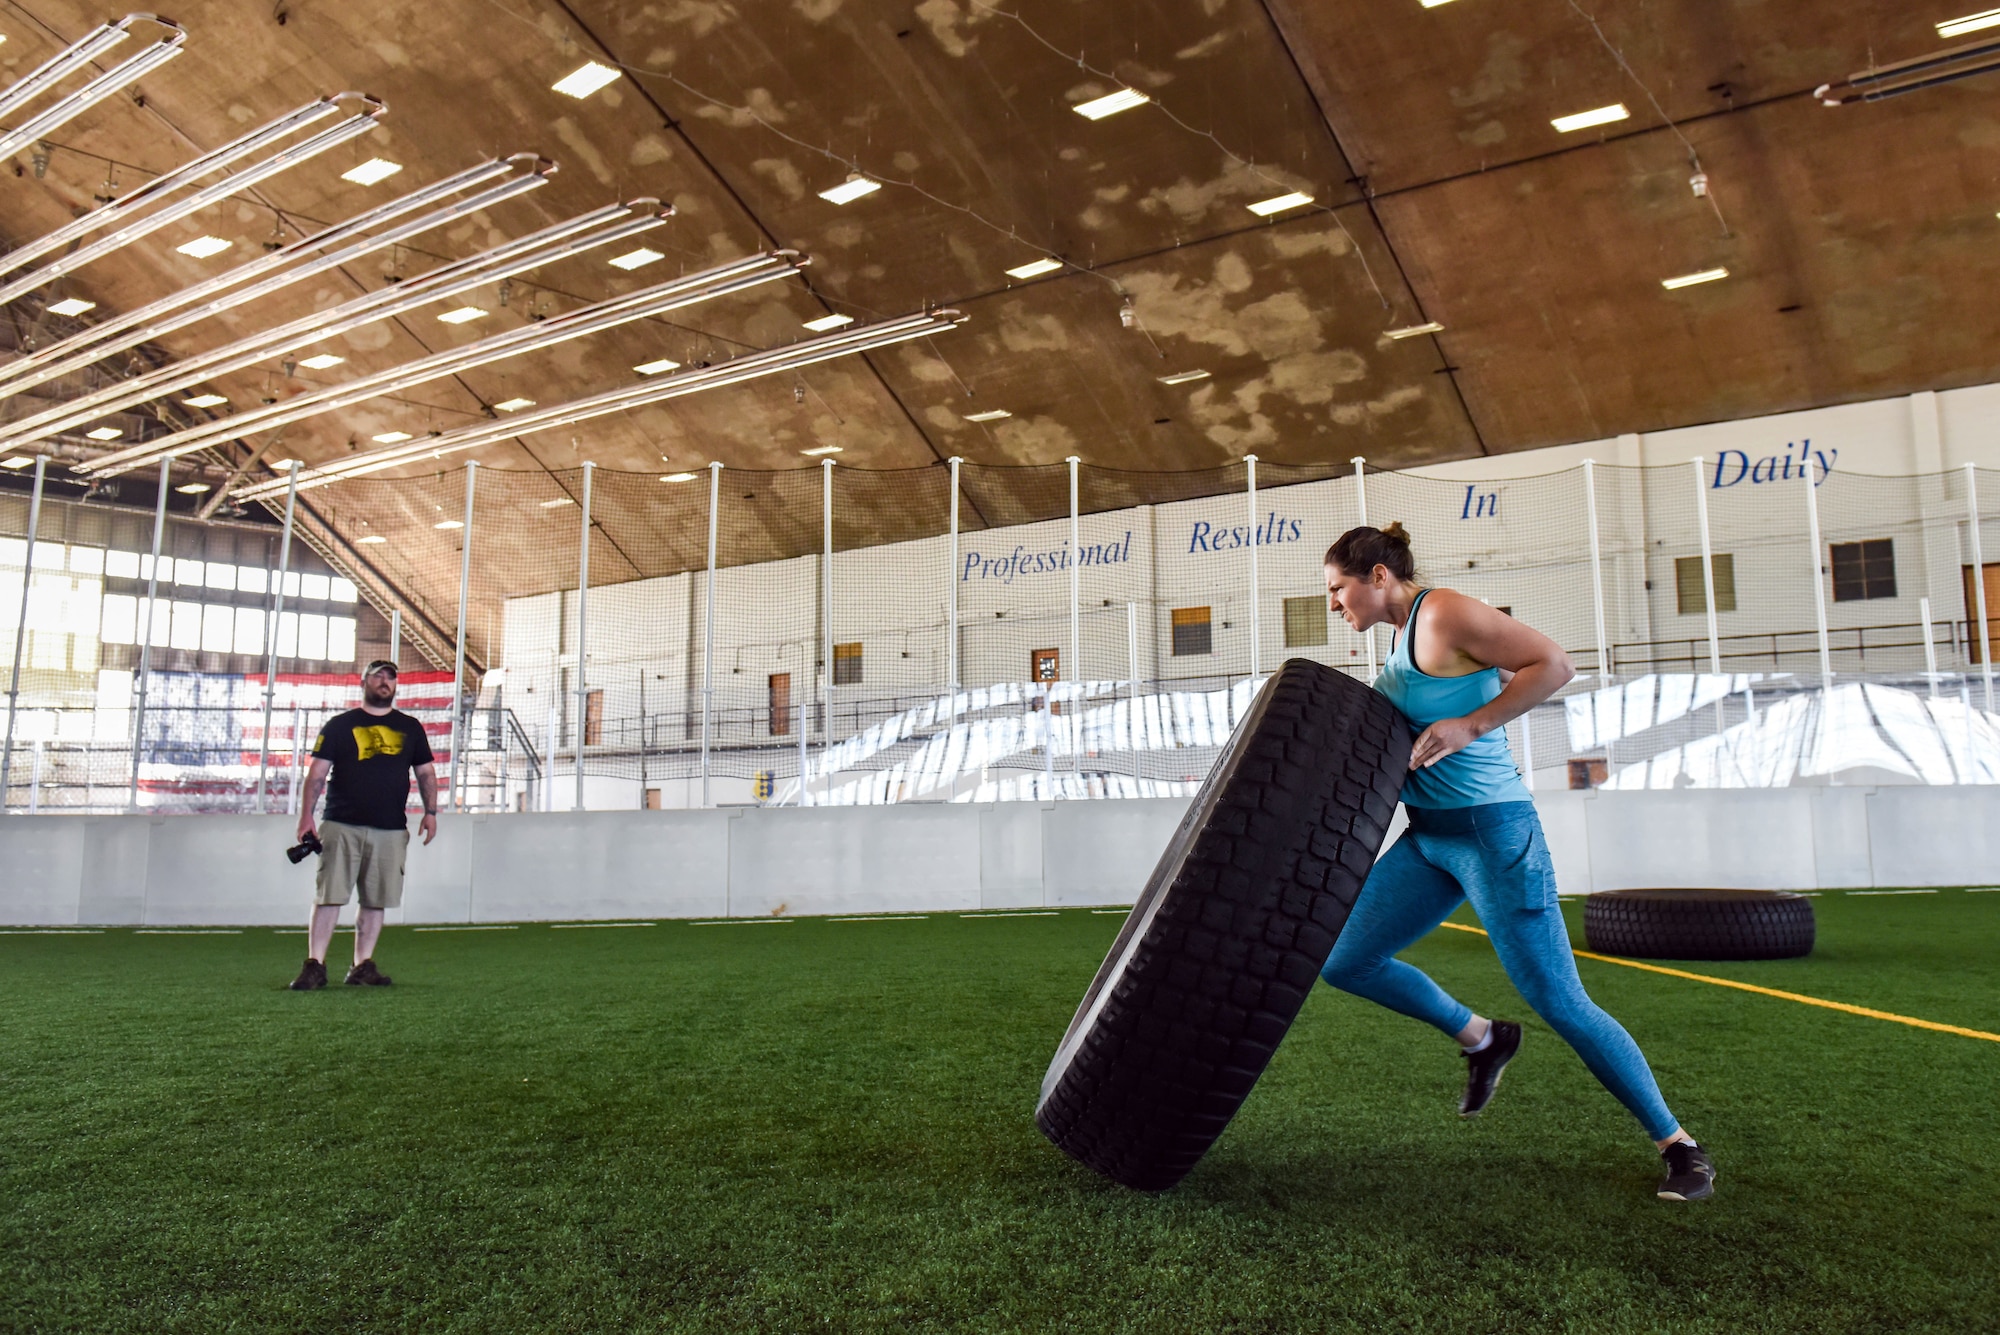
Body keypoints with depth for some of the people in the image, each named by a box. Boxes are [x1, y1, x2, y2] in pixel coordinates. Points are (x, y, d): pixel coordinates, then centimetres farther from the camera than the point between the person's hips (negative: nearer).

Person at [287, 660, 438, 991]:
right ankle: (315, 965, -1)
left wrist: (430, 811, 5)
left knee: (375, 901, 5)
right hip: (342, 826, -2)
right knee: (328, 897, -5)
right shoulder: (339, 725, 7)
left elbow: (426, 773, 16)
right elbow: (317, 773, 4)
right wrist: (306, 815, -5)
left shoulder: (410, 728, 14)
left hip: (391, 830, 2)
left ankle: (362, 966, 12)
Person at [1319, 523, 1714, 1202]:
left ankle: (1679, 1145, 14)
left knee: (1558, 1002, -4)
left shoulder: (1444, 613, -15)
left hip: (1492, 832, -9)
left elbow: (1554, 664, -18)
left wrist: (1470, 725, -23)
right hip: (1428, 839, 9)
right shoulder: (1403, 636, 12)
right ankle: (1481, 1038, 26)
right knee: (1344, 962, 8)